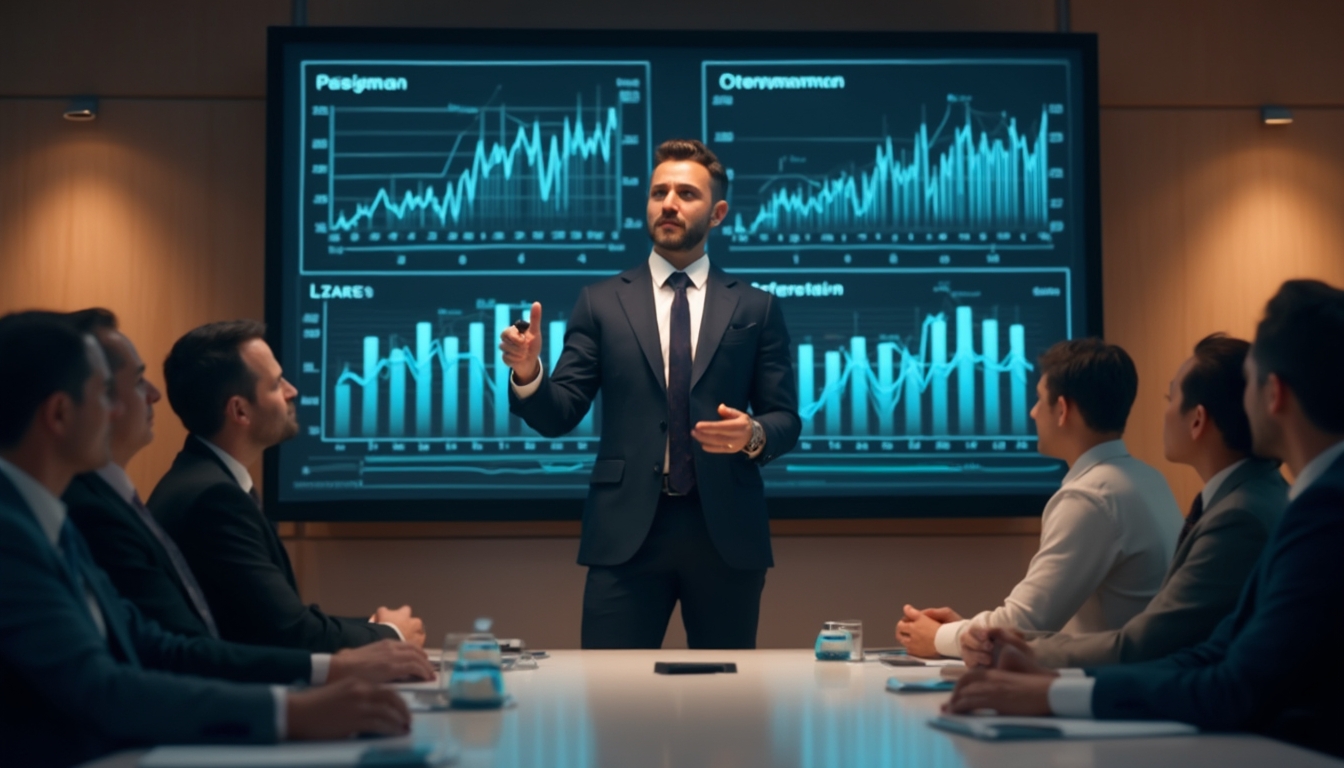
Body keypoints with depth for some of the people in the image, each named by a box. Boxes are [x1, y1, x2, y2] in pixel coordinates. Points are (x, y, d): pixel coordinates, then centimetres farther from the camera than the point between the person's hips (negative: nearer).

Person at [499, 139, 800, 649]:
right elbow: (559, 416, 2)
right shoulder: (601, 302, 7)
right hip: (626, 530, 0)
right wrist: (528, 374, -18)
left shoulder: (756, 308, 8)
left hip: (726, 530, 1)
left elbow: (786, 420, 7)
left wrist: (754, 434, -15)